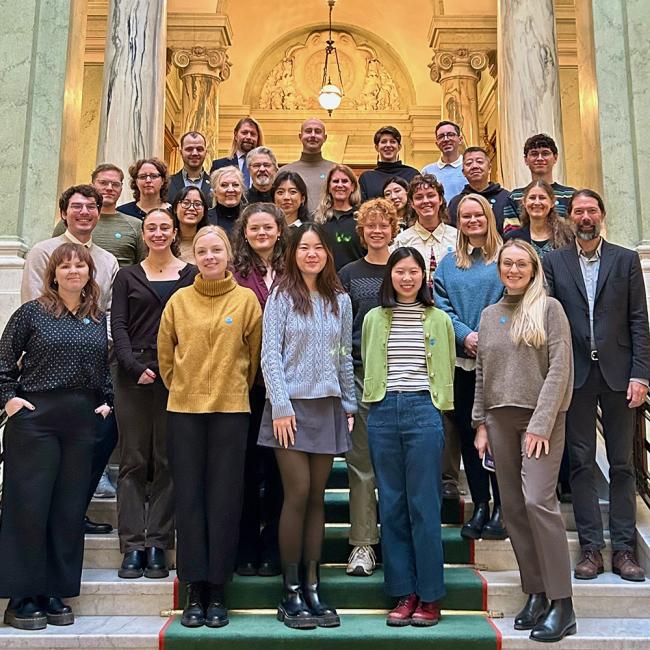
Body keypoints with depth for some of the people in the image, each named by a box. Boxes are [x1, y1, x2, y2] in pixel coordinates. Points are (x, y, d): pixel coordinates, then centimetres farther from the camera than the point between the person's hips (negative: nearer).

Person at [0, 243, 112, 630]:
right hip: (35, 419, -3)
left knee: (70, 509, 7)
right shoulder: (32, 313, 1)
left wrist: (107, 402, 5)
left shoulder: (100, 320, 11)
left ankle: (56, 592, 19)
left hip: (84, 423, 4)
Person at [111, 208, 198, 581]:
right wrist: (135, 367, -10)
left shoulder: (191, 275, 7)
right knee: (133, 460, 2)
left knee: (167, 462, 2)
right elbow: (119, 326, 5)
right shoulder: (128, 276, 12)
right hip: (133, 376, 1)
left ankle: (158, 544, 9)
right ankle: (132, 545, 7)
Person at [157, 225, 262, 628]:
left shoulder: (246, 299, 1)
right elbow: (165, 353, 12)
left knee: (224, 500, 3)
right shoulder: (179, 300, 6)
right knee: (189, 498, 5)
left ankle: (217, 591, 14)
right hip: (184, 410, 2)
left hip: (231, 409, -1)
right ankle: (195, 590, 15)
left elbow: (254, 354, 5)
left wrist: (236, 389, 8)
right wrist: (180, 387, 13)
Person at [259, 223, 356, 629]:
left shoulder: (340, 300, 11)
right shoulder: (281, 297, 0)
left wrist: (350, 405, 8)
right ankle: (291, 592, 6)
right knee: (298, 494, -6)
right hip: (292, 405, -3)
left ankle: (313, 588, 13)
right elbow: (270, 355, -6)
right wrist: (280, 406, -13)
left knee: (317, 497, 6)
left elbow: (345, 357, 13)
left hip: (328, 407, 4)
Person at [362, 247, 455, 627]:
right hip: (383, 412, 2)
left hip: (423, 410, -2)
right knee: (392, 506, 5)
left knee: (424, 506, -1)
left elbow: (447, 369, 12)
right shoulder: (374, 318, 11)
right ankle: (404, 593, 15)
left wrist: (439, 406, 7)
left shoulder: (438, 319, 8)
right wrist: (372, 401, 10)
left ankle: (430, 597, 10)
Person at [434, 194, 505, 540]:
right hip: (461, 359, 3)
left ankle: (501, 506, 10)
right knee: (468, 433, 7)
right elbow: (442, 306, 5)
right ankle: (480, 505, 19)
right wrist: (465, 335, -11)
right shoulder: (448, 264, 12)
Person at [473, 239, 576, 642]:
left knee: (538, 500, -14)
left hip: (542, 417, -5)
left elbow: (559, 370, -8)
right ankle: (535, 593, 15)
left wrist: (541, 424, -14)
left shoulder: (549, 308, -1)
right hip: (500, 419, 5)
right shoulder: (489, 315, 14)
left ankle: (562, 603, -4)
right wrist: (481, 423, 9)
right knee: (514, 508, 5)